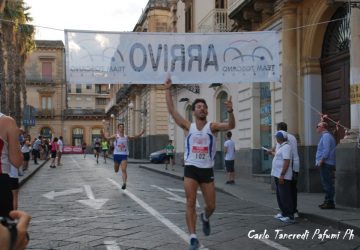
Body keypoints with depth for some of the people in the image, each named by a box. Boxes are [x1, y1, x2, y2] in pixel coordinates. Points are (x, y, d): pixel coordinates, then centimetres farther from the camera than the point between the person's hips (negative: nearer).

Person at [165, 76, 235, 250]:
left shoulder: (212, 126, -2)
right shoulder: (188, 126, 1)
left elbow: (230, 126, -19)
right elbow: (172, 110, -3)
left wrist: (230, 112, -38)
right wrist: (167, 90, -8)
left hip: (207, 170, 0)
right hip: (191, 169, 0)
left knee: (211, 206, 7)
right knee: (190, 203, -7)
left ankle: (205, 218, 43)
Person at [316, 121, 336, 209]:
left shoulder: (326, 136, -12)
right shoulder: (326, 136, 20)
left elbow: (326, 150, -21)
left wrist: (321, 161, -20)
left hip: (326, 164, -11)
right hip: (326, 164, 11)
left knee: (327, 183, -8)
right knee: (326, 183, 13)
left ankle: (330, 202, -7)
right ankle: (327, 201, 18)